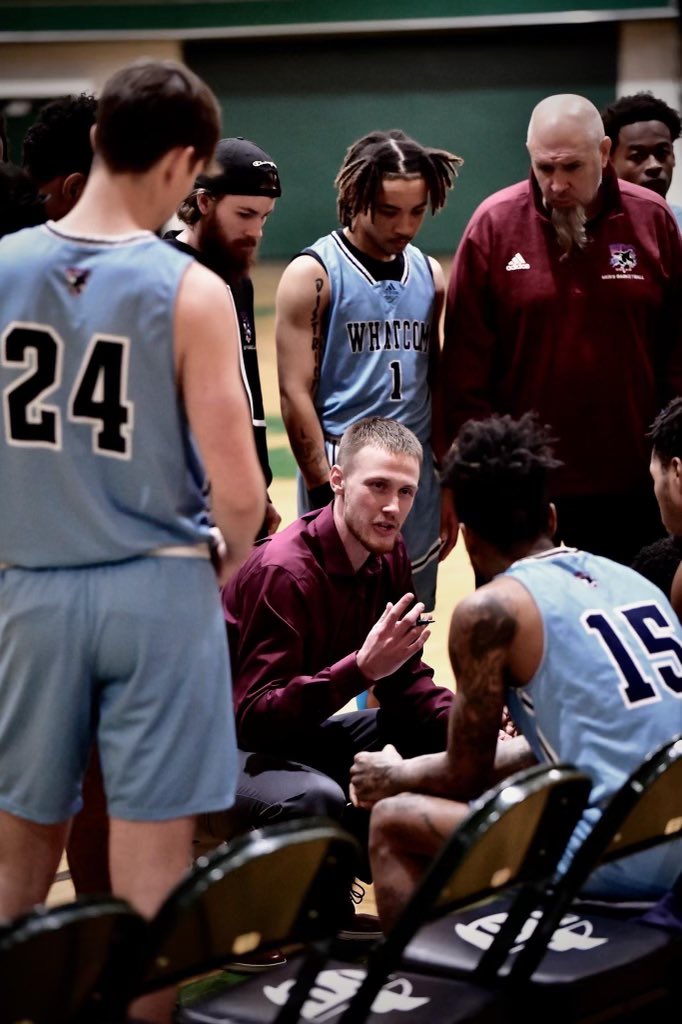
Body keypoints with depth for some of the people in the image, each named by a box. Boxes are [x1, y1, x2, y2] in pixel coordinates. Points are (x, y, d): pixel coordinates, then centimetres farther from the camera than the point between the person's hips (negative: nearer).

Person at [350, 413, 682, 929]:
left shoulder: (489, 610, -4)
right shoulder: (633, 579, 15)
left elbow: (465, 778, 3)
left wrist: (393, 776, 23)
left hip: (615, 863, -7)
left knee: (392, 822, 10)